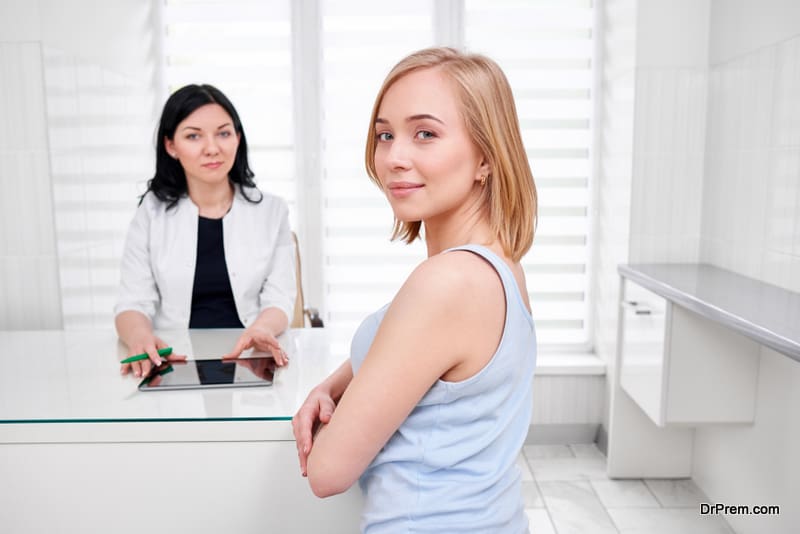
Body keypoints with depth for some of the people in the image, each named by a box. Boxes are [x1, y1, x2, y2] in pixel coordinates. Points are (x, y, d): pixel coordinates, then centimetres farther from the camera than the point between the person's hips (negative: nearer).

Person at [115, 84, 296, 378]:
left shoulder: (271, 210, 6)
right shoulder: (152, 211, 7)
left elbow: (279, 300, -1)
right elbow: (133, 303, 0)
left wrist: (261, 329, -25)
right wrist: (139, 336, -25)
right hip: (173, 362, 2)